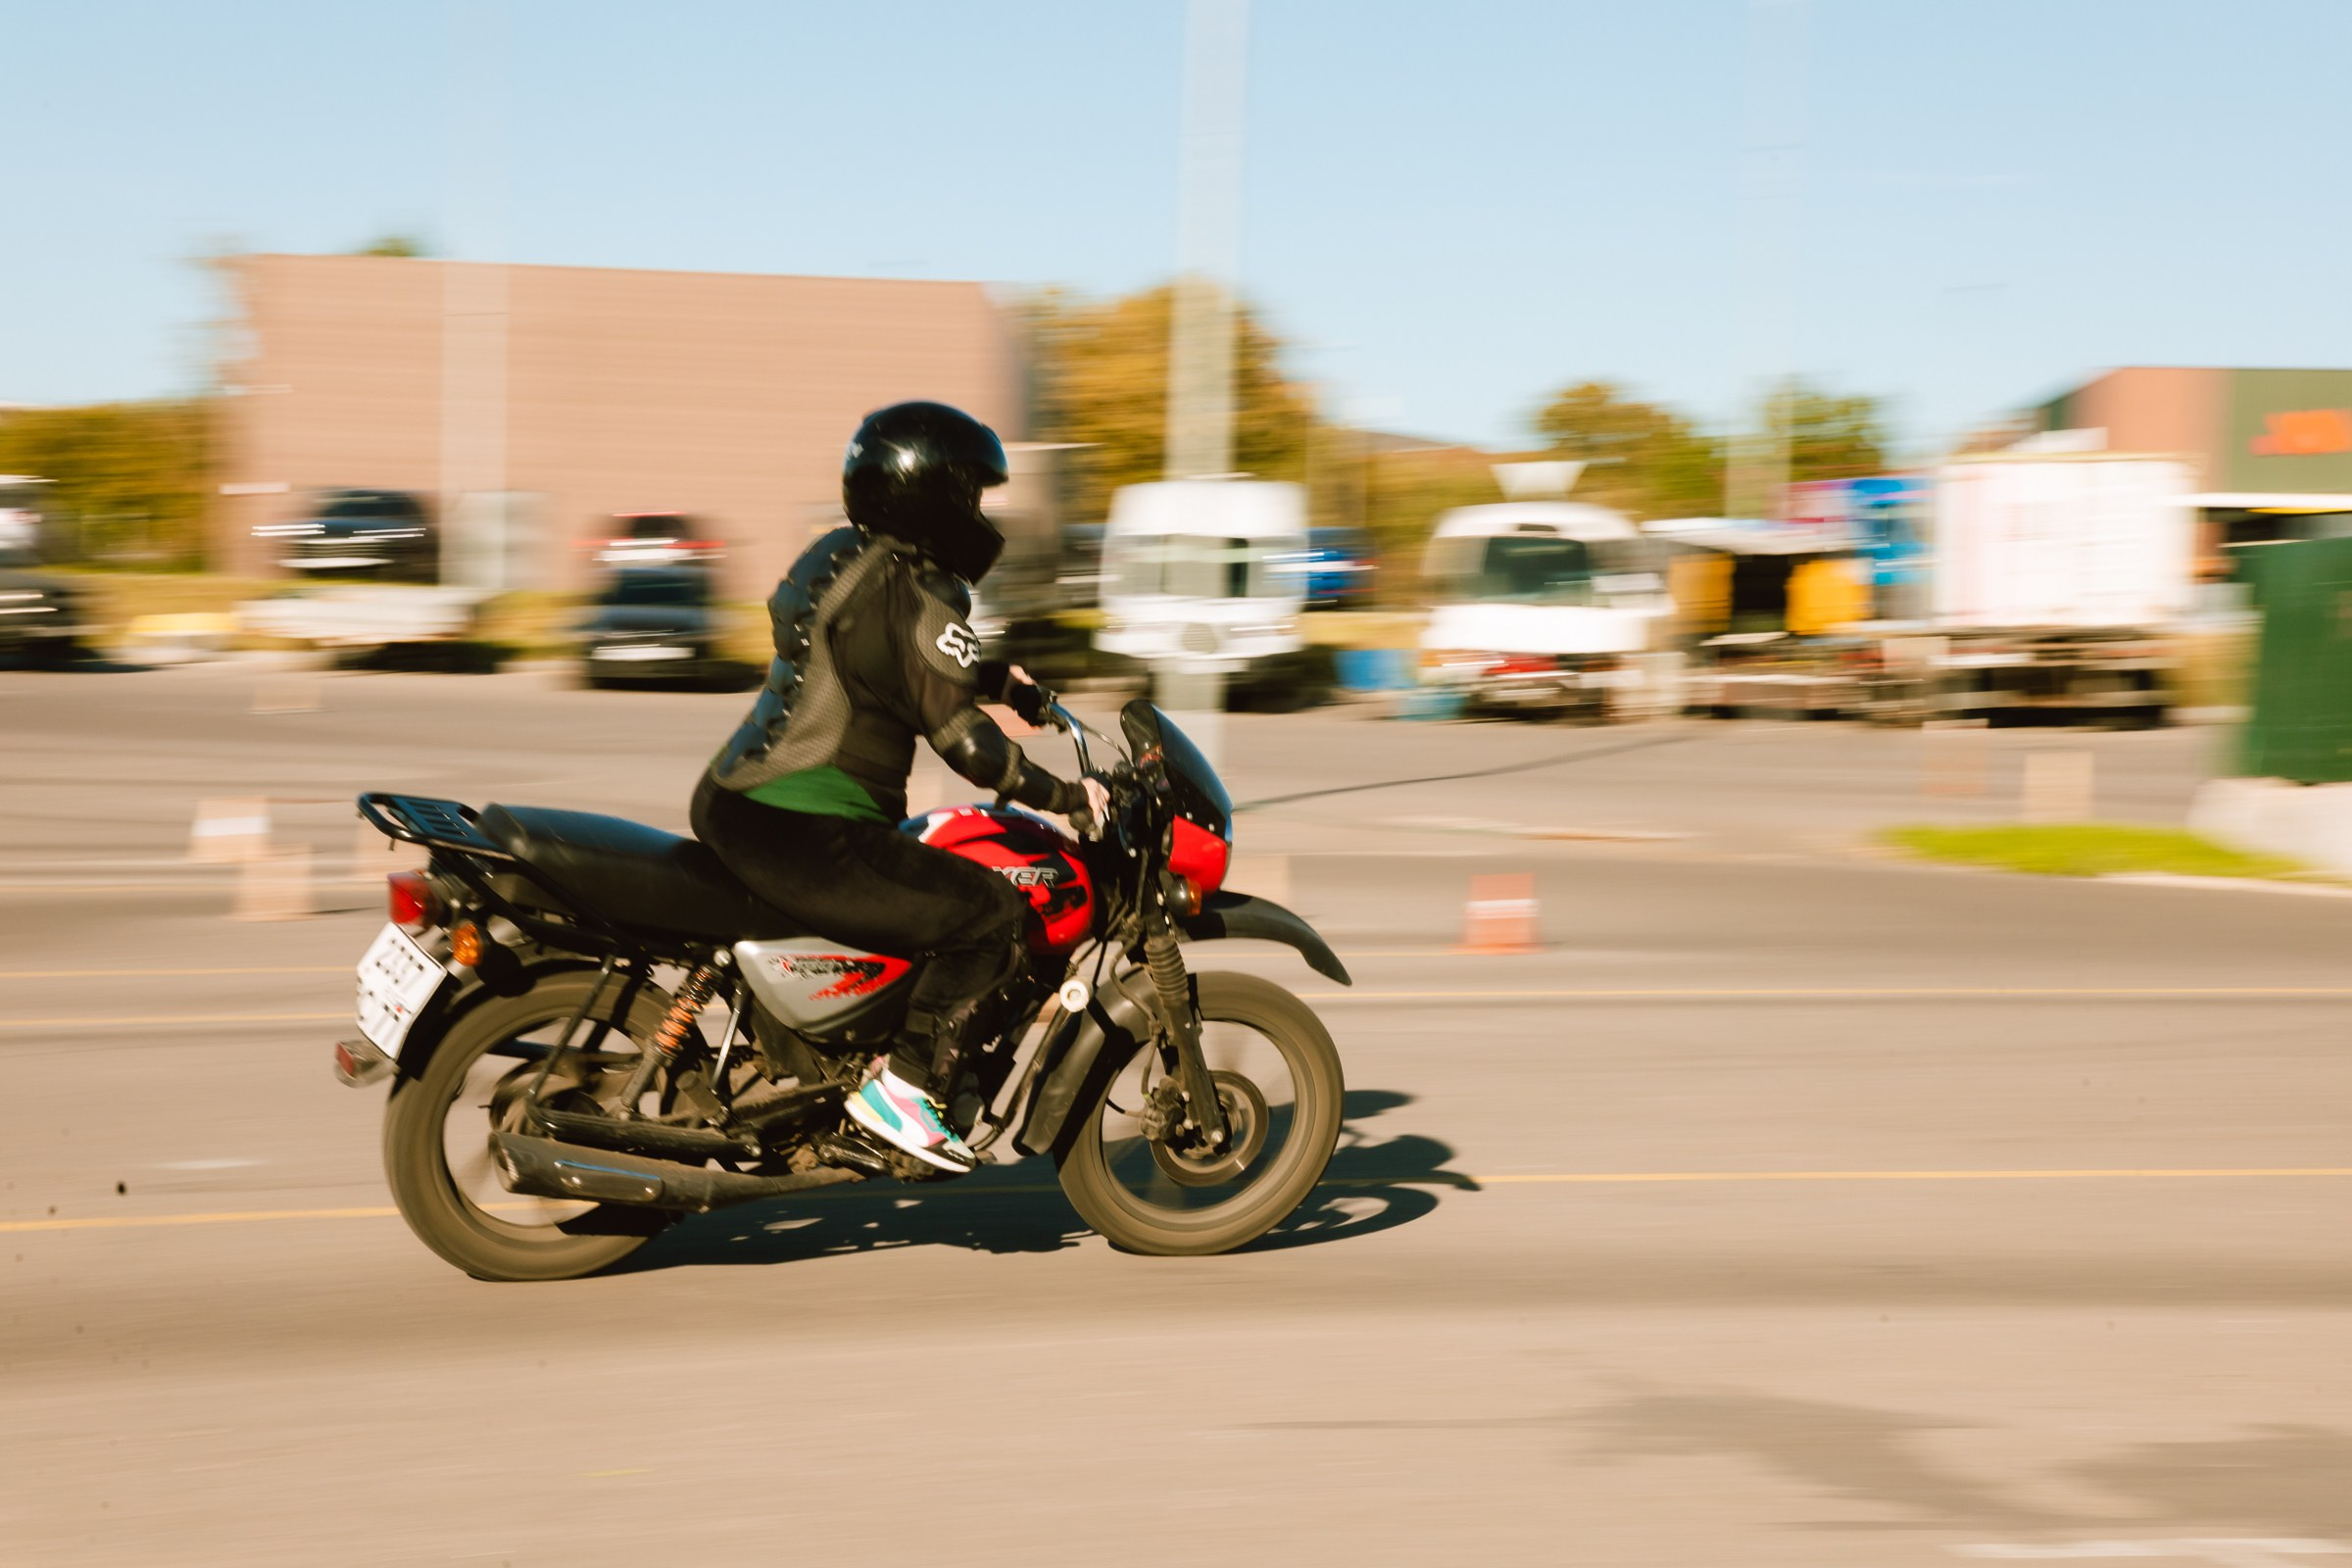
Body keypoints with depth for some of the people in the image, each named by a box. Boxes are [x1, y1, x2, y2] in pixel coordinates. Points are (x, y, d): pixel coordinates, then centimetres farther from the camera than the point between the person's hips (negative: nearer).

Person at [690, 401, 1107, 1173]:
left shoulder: (842, 556, 14)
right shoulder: (916, 598, -14)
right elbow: (965, 741, -19)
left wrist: (999, 678, 34)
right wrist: (1066, 794, -9)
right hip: (800, 837, -11)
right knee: (993, 914, -9)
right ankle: (901, 1085, -8)